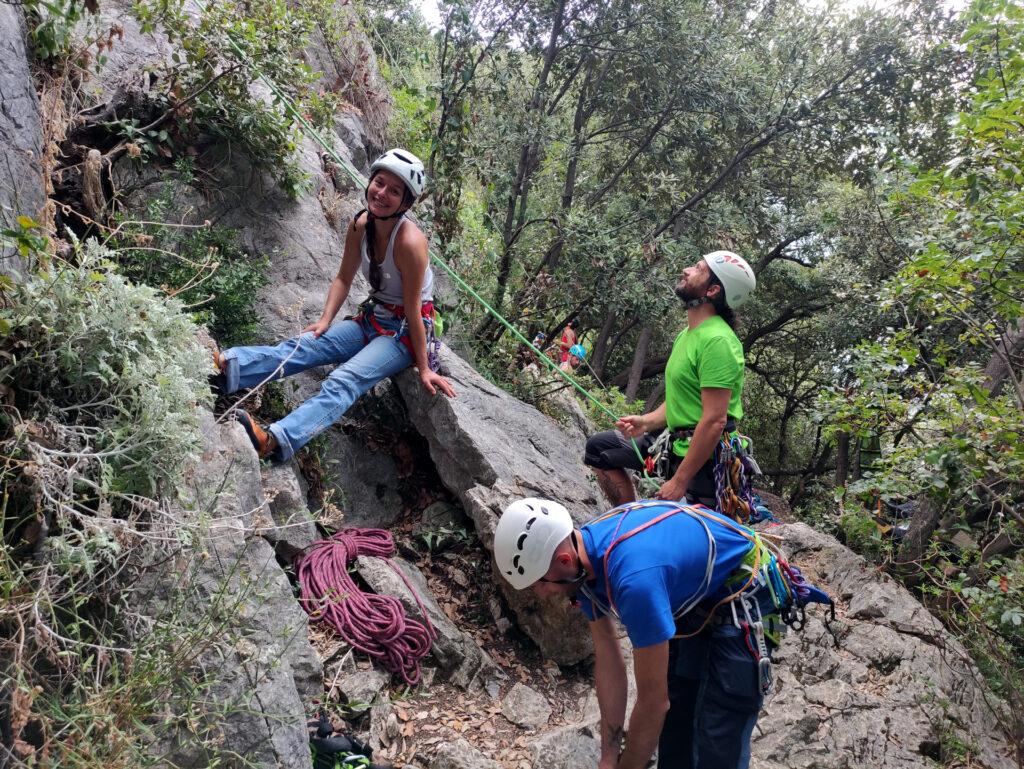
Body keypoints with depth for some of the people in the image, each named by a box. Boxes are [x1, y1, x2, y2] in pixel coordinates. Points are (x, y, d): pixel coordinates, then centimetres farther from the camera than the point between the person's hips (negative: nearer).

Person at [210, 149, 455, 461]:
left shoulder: (409, 241, -25)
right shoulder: (361, 225, -4)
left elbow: (413, 311, -22)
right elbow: (343, 279, 6)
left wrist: (423, 368, -16)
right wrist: (325, 320, -7)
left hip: (406, 331, -7)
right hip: (372, 319, 7)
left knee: (345, 381, -28)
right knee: (306, 345, -15)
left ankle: (275, 440, -47)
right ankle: (225, 366, -33)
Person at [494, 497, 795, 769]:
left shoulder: (633, 576, -39)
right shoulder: (583, 552, -13)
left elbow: (654, 701, -28)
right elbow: (608, 661, -4)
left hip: (744, 601, -8)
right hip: (696, 595, 8)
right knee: (674, 722, 11)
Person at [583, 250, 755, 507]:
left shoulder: (717, 340, -21)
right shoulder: (687, 334, 11)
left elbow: (715, 421, -25)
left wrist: (679, 481, -24)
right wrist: (647, 421, -1)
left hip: (705, 457, -10)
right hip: (676, 441, 10)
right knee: (599, 447, 11)